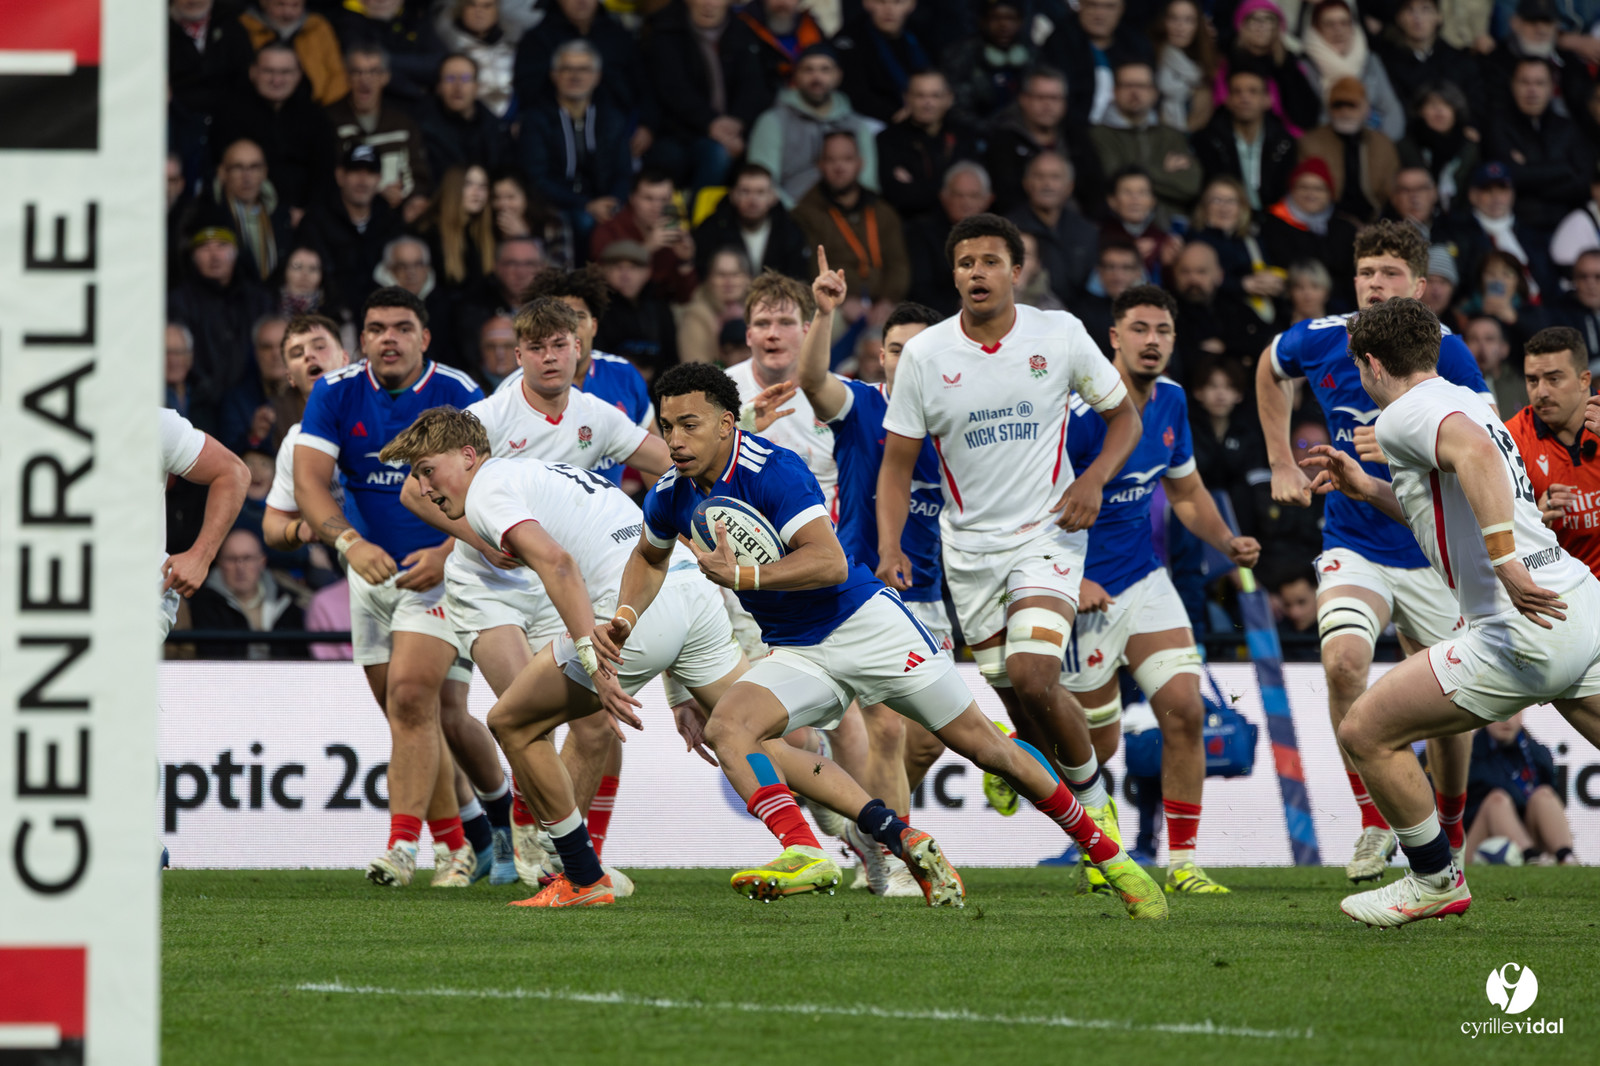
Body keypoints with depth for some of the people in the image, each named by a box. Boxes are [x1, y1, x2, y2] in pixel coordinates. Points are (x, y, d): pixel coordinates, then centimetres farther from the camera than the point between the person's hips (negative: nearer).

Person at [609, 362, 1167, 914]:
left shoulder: (771, 469, -21)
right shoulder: (672, 495, -1)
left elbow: (830, 562, -30)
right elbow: (650, 557, 22)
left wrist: (741, 576, -36)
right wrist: (625, 616, 5)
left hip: (864, 623, -6)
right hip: (796, 655, 6)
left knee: (985, 746, -2)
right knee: (725, 727, -25)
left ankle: (1110, 856, 12)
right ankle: (804, 853, -39)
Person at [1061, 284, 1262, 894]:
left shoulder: (1170, 401, 4)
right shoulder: (1080, 410, -20)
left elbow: (1186, 491, 19)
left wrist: (1227, 542, 1)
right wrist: (1069, 579, -24)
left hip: (1144, 580, 6)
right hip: (1086, 592, -6)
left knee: (1183, 708, -9)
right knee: (1099, 746, -1)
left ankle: (1182, 862, -1)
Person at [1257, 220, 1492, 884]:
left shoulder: (1444, 352, -14)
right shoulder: (1318, 342, -6)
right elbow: (1271, 368, 19)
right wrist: (1281, 463, 15)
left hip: (1433, 551, -1)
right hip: (1353, 548, 1)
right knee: (1344, 662, -26)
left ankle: (1448, 837, 32)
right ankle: (1374, 822, -13)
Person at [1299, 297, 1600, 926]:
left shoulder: (1404, 414, -6)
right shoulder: (1462, 403, 22)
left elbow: (1475, 453, -29)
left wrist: (1506, 563, -35)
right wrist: (1367, 488, 35)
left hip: (1527, 630, -9)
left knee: (1365, 733, 1)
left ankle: (1436, 881, 14)